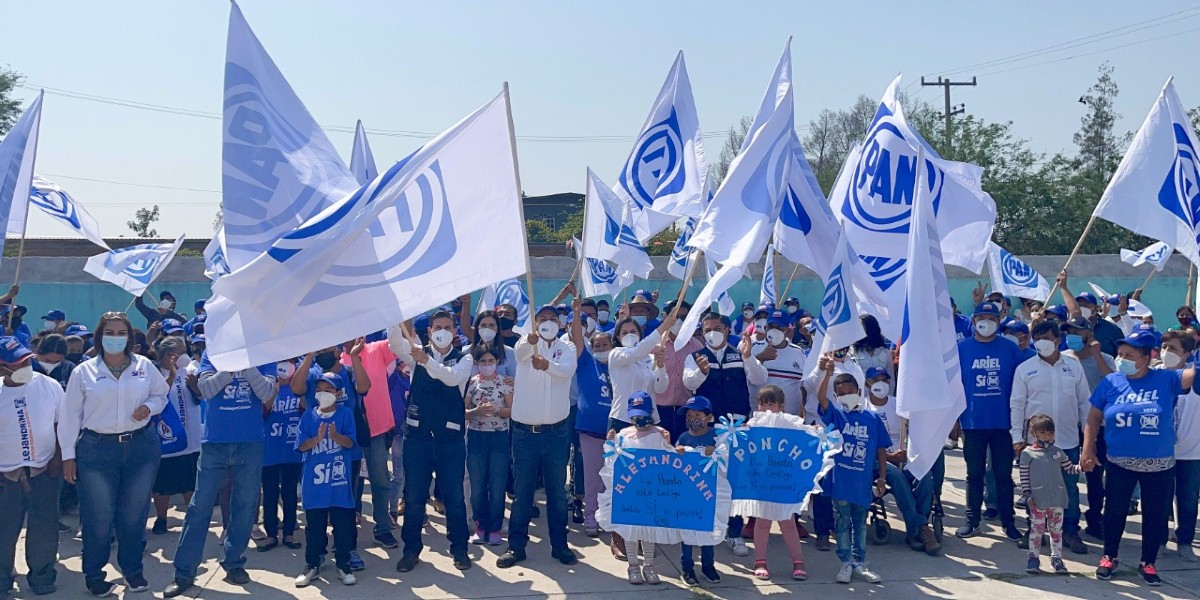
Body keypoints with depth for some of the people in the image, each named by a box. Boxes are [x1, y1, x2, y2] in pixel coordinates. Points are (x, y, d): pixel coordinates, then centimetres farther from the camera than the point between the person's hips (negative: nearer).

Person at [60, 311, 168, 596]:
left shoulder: (145, 366, 4)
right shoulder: (84, 371, 0)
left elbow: (161, 394, 15)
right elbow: (70, 414, 2)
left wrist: (149, 406, -8)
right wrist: (68, 455, 0)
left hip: (141, 447, 1)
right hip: (96, 450, -1)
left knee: (134, 514, 8)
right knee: (98, 517, 3)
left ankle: (133, 571, 24)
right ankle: (94, 575, 19)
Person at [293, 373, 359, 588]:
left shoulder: (345, 413, -1)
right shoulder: (308, 416, 3)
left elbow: (350, 442, -7)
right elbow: (301, 446, -3)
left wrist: (335, 436, -27)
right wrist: (317, 439, -21)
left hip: (339, 481, -1)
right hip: (315, 481, 1)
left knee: (343, 525, 5)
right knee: (314, 526, 8)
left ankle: (343, 566, 15)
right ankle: (312, 566, 19)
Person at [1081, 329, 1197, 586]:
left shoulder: (1166, 380, -8)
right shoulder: (1110, 382, -3)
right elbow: (1094, 417, 3)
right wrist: (1087, 450, -1)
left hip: (1159, 465, -1)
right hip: (1120, 464, 1)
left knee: (1155, 514, 11)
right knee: (1114, 511, 10)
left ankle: (1148, 563, 28)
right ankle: (1109, 557, 29)